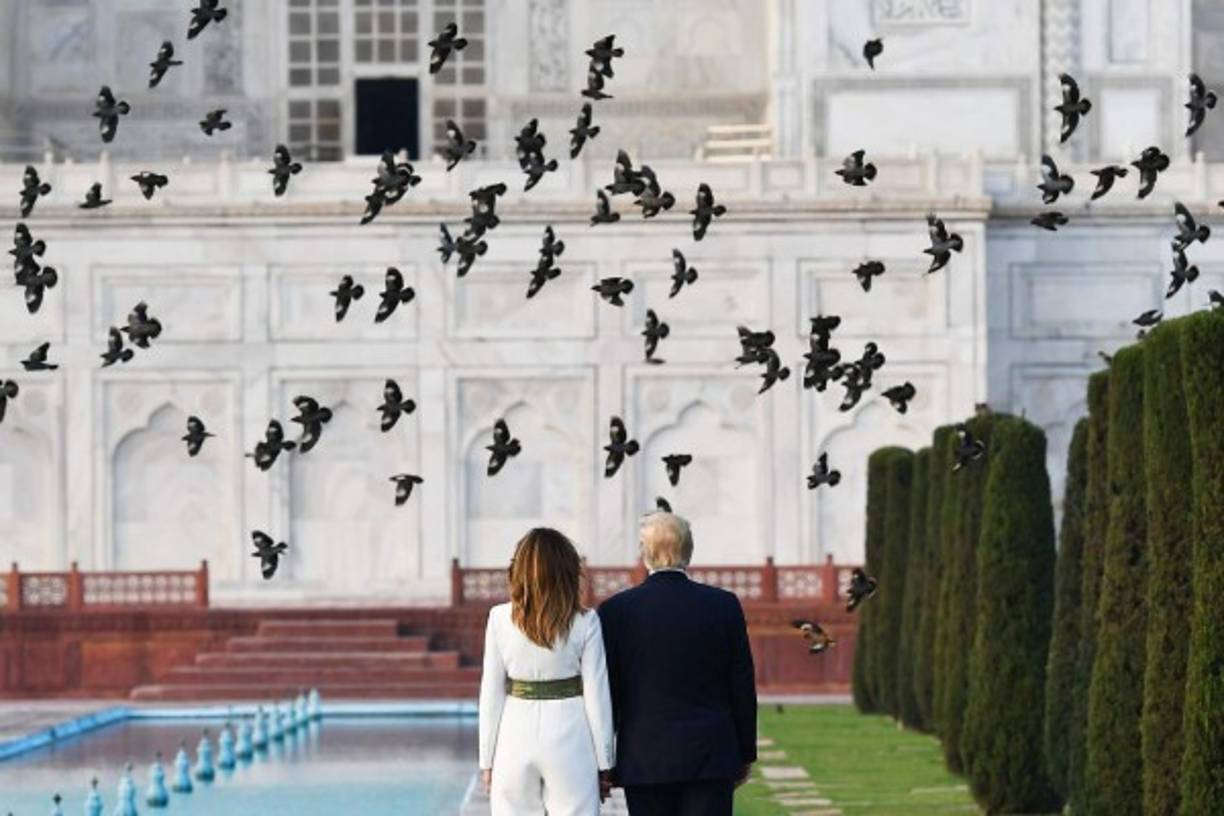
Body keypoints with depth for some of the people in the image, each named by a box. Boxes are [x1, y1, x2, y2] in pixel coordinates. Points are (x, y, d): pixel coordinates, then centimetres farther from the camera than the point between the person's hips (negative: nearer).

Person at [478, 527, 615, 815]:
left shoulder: (500, 619, -2)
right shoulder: (584, 622, -4)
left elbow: (491, 694, 1)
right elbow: (596, 694, -2)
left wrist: (487, 760, 8)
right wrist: (604, 762, 6)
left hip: (516, 736, 1)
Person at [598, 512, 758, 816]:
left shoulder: (616, 611, -3)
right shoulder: (724, 606, -2)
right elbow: (743, 687, 3)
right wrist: (745, 754, 14)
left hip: (643, 762, 0)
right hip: (709, 757, 0)